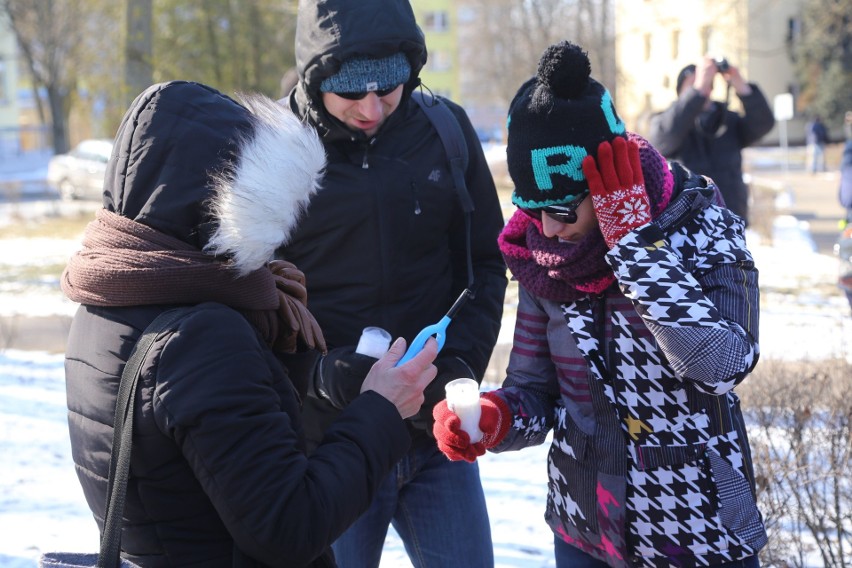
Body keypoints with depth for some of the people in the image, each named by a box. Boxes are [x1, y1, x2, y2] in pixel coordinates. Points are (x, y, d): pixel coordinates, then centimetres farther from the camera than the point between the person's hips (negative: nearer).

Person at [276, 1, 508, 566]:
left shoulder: (446, 131, 0)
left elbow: (485, 265, 6)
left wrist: (460, 364, -8)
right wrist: (319, 371, -20)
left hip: (436, 434, 3)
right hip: (325, 440, -2)